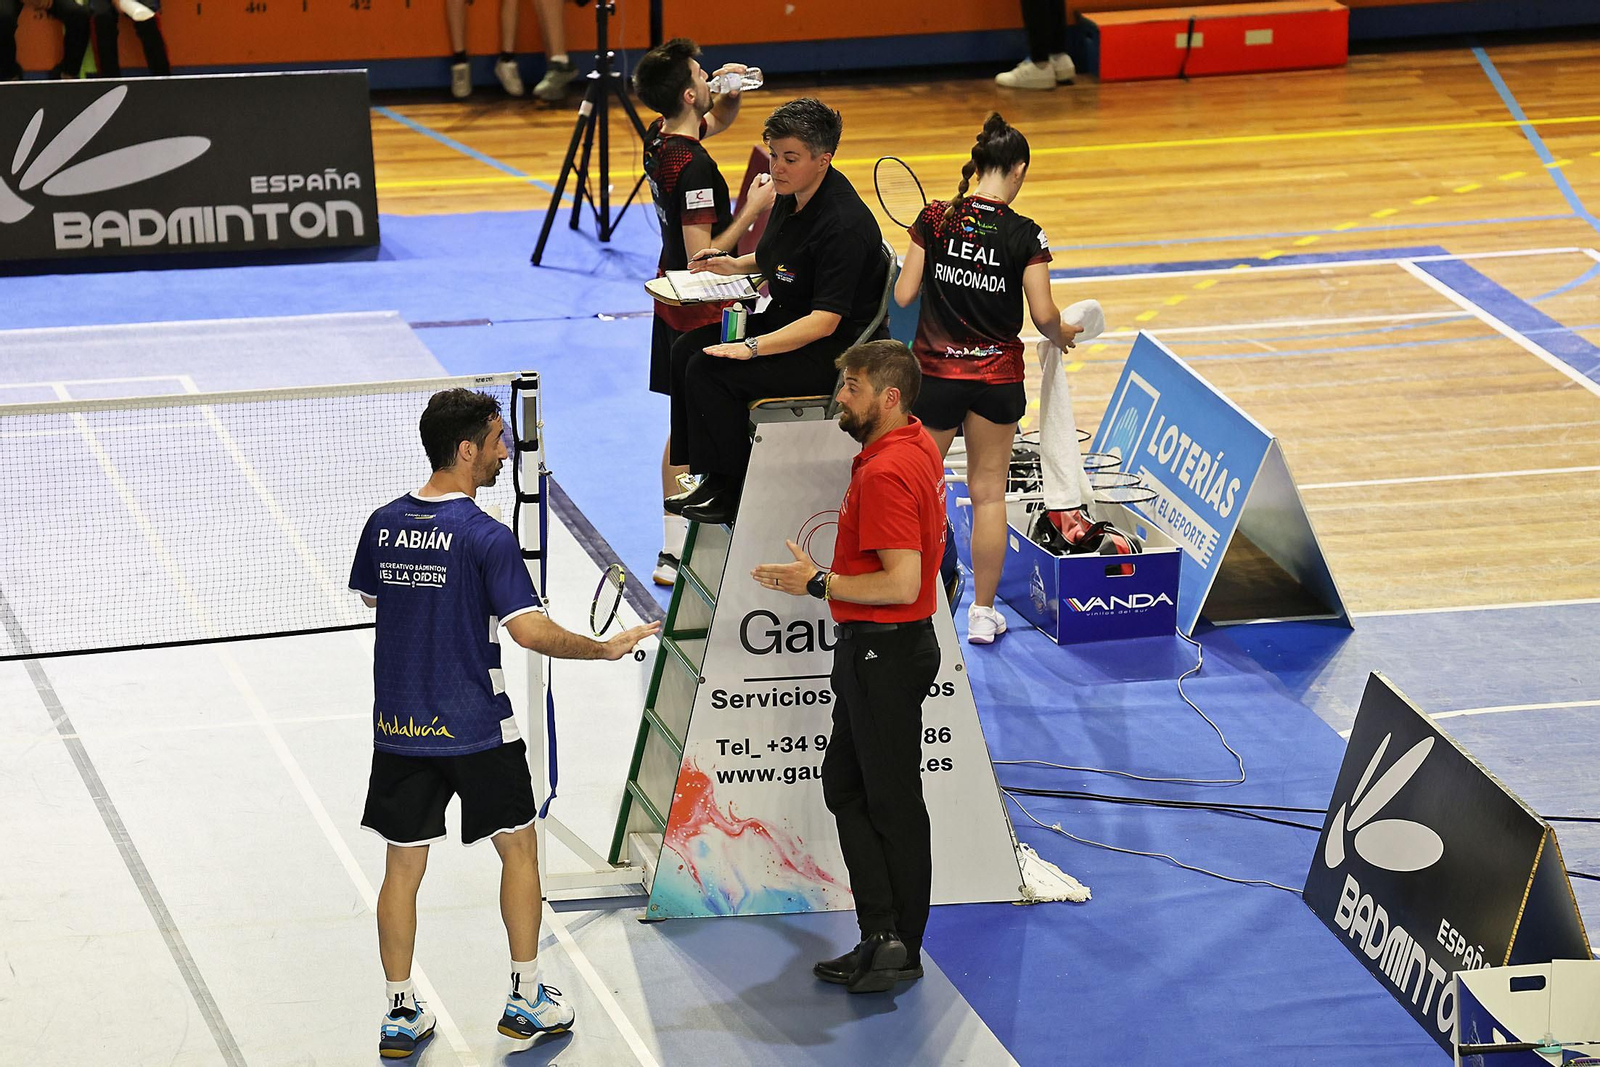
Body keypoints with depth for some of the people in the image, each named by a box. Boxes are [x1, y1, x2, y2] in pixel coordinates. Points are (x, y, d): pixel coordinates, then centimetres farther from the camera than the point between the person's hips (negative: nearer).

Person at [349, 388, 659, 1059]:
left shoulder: (384, 524, 1)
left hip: (398, 730, 5)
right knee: (517, 848, 14)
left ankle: (401, 1016, 15)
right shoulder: (484, 537, -17)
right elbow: (530, 631, -21)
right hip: (476, 730, -5)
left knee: (403, 867, 11)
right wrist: (606, 649, -9)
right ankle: (526, 999, 19)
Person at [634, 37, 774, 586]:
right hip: (701, 314, -9)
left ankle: (675, 547, 22)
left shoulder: (659, 137, 1)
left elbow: (718, 120, 22)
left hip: (673, 302, 9)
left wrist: (731, 91, 1)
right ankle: (676, 555, 3)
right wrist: (752, 210, -21)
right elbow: (703, 257, -27)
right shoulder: (694, 167, -26)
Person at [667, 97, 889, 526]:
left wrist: (751, 347, -33)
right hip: (787, 319, 10)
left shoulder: (843, 225, -28)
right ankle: (706, 474, 11)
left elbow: (824, 321, -30)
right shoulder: (792, 193, 2)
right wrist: (736, 264, 9)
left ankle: (729, 495, -5)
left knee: (711, 371, -19)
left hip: (837, 351, -10)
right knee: (687, 350, 6)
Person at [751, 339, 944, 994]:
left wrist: (819, 583, -19)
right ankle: (882, 939, 16)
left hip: (884, 651, -11)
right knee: (845, 786, 15)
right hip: (876, 649, 11)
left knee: (892, 804, -1)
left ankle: (898, 947, 8)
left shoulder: (887, 473, -23)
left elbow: (902, 583, -28)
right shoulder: (918, 445, 9)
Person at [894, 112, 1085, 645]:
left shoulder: (936, 219, -9)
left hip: (935, 373, 1)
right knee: (988, 492, 12)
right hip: (997, 376, -1)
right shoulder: (1025, 235, -12)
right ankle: (982, 612, 18)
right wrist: (1061, 334, 10)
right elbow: (1043, 315, -12)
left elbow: (903, 295, -7)